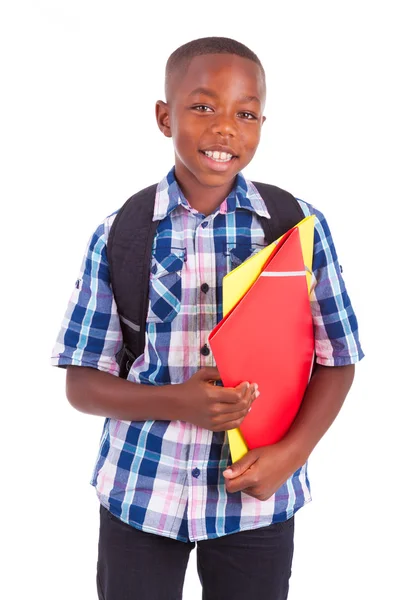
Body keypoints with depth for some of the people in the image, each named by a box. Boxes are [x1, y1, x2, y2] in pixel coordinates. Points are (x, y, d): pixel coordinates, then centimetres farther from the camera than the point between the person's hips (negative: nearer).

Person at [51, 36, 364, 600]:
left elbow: (336, 361, 1)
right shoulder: (119, 235, -5)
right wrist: (177, 402, -18)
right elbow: (82, 383, -2)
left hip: (258, 496, 0)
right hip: (139, 492, 0)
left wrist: (292, 452, -14)